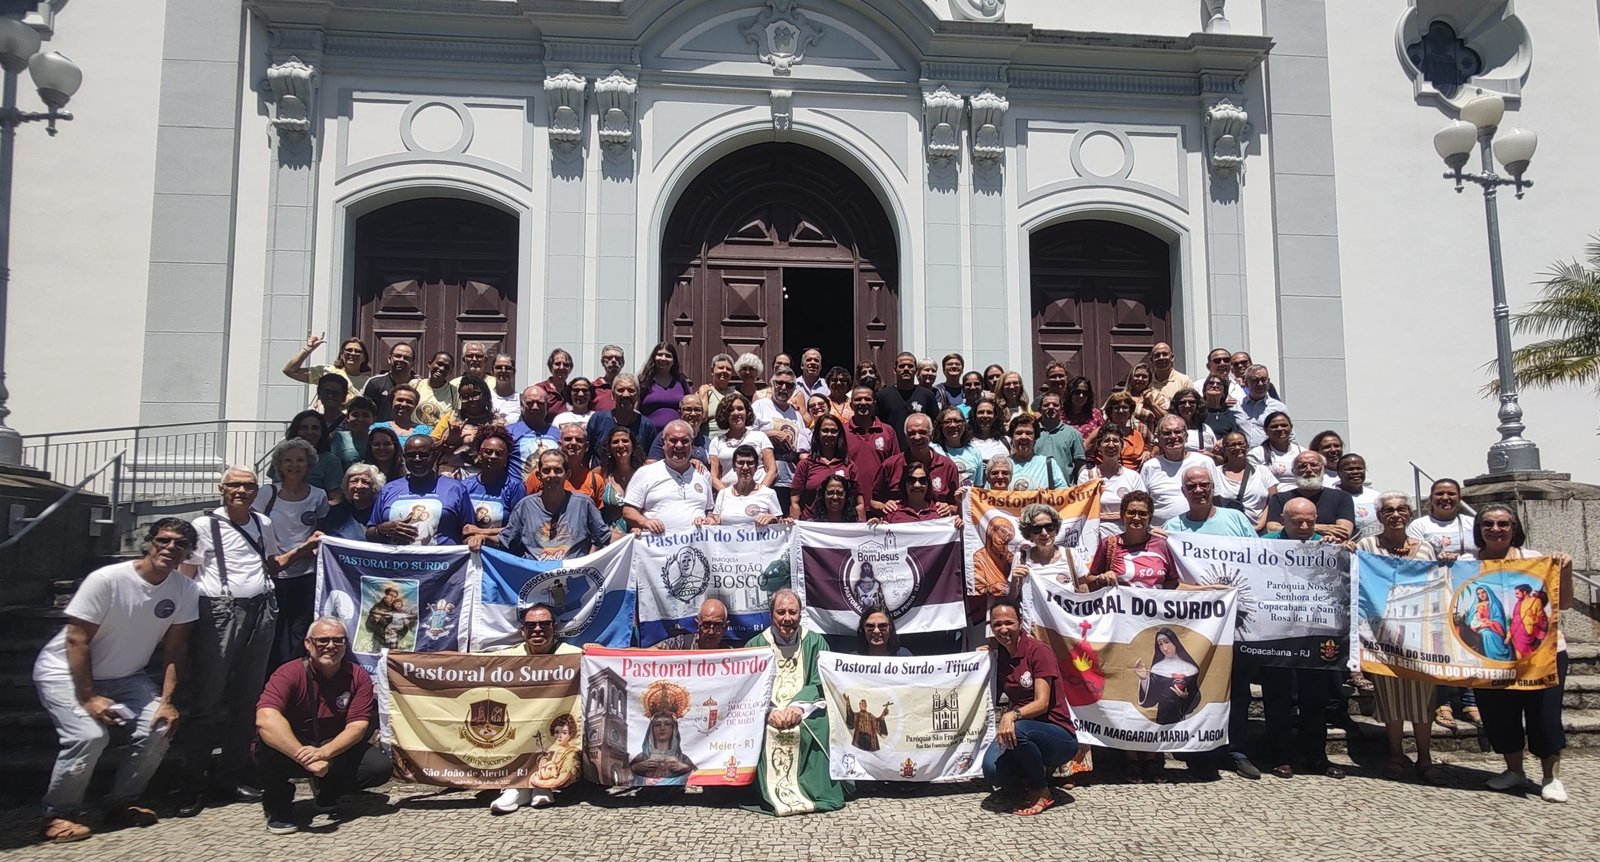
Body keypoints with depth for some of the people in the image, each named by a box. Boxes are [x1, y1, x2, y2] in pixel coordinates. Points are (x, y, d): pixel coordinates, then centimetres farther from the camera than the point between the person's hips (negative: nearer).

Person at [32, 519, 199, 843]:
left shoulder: (186, 590, -12)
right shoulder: (107, 580, -25)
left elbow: (175, 650, -8)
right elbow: (76, 640, -22)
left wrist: (166, 701, -16)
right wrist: (88, 697, -23)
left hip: (124, 676, 5)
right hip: (66, 672, -5)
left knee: (159, 729, -15)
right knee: (89, 735, -26)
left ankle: (121, 805, 7)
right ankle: (58, 815, -3)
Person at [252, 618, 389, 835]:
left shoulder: (358, 677, -10)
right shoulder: (289, 673, -21)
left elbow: (358, 726, -17)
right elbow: (265, 719, -37)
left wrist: (324, 752, -37)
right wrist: (305, 758, -44)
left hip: (337, 753, 3)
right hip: (290, 753, -3)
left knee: (380, 767, -20)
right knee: (268, 743, -35)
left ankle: (326, 792, 12)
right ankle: (277, 805, -4)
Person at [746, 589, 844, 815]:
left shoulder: (815, 643, 8)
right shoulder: (756, 646, 8)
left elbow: (820, 686, -1)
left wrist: (798, 707, -20)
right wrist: (769, 711, -21)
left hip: (805, 713, 0)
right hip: (767, 714, 0)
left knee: (821, 720, -30)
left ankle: (814, 790, -20)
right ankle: (771, 794, -22)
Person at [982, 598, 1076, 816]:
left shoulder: (1039, 652, -11)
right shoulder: (999, 653, 8)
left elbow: (1042, 703, -19)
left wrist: (1012, 715, -38)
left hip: (1060, 737, -4)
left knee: (1016, 730, -37)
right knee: (992, 770, -27)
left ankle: (1043, 793, -12)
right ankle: (1028, 784, 8)